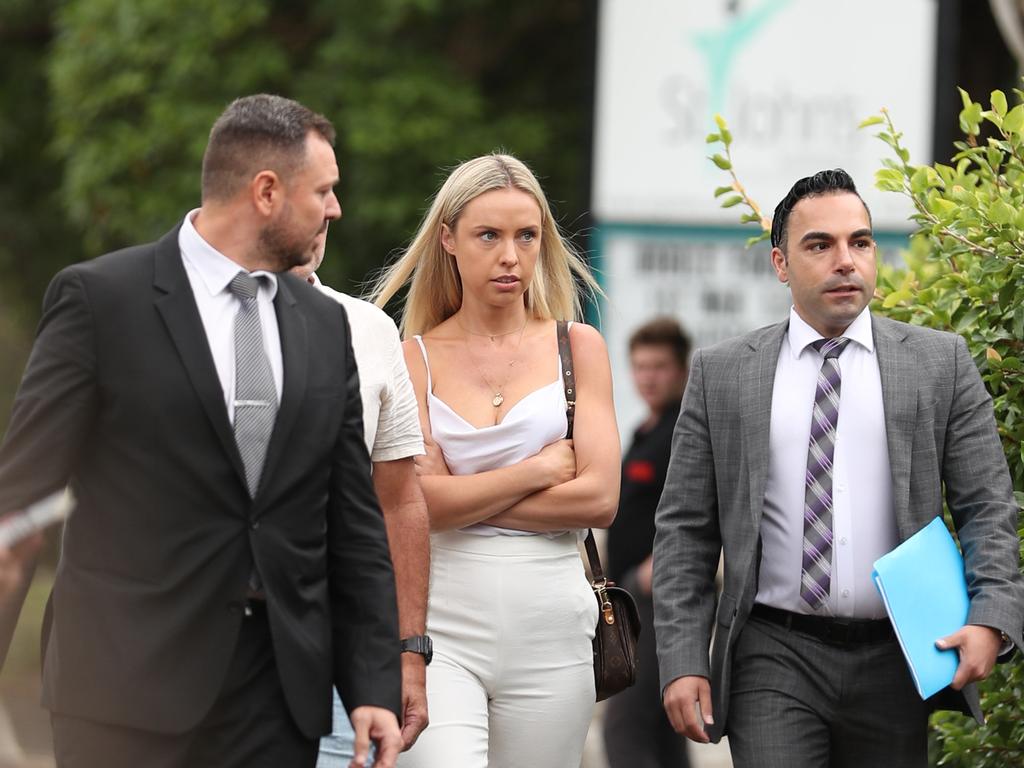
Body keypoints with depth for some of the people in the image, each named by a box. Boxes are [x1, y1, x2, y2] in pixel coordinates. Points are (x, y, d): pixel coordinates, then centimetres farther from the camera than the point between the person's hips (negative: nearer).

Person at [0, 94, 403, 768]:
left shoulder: (326, 324, 13)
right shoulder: (99, 298, -4)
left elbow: (355, 522, 13)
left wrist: (376, 686, 6)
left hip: (280, 688, 4)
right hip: (130, 683, -4)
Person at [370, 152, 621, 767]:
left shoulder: (578, 347, 8)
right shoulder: (414, 358, 5)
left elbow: (600, 498, -2)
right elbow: (422, 501, -7)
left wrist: (465, 498, -4)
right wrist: (543, 468, -4)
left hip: (550, 630, 2)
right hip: (441, 623, -2)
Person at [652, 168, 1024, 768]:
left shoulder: (942, 363, 6)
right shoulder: (722, 374, 6)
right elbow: (685, 531, 6)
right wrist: (682, 661, -3)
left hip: (894, 664, 1)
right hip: (774, 658, -1)